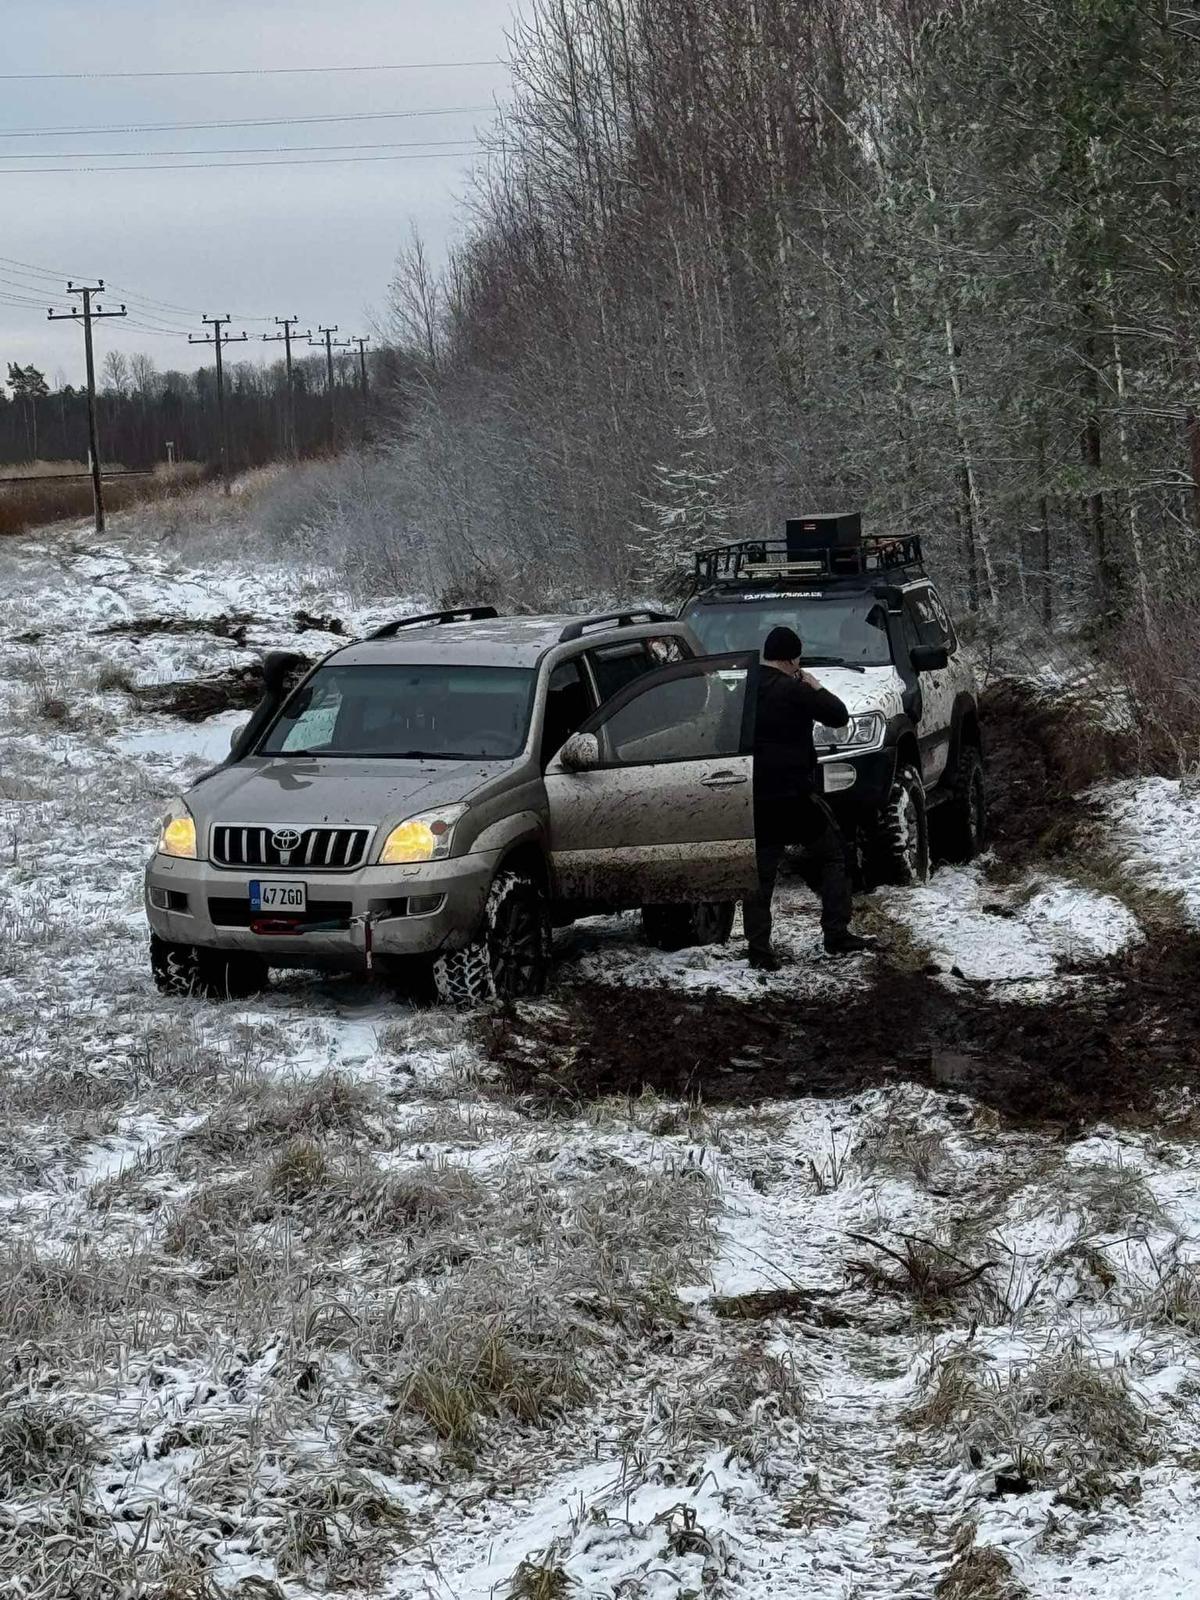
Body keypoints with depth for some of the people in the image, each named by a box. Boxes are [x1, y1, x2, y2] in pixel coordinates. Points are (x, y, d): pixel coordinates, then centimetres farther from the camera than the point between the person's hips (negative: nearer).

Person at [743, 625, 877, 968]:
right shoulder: (794, 691, -12)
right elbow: (839, 716, -4)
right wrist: (814, 686, 7)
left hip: (752, 796, 5)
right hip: (793, 794, -5)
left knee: (759, 873, 8)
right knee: (832, 856, 12)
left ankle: (759, 949, 1)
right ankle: (837, 934, 8)